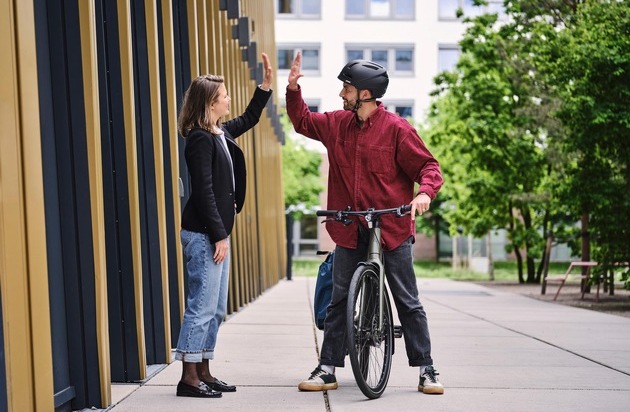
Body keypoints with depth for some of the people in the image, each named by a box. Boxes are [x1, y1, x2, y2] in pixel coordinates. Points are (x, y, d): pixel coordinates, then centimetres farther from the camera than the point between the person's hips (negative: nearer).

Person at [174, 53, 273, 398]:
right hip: (203, 235, -10)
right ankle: (189, 377, -2)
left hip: (216, 231, 10)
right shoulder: (200, 139, -15)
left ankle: (203, 372, 18)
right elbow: (204, 192, -18)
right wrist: (219, 236, -18)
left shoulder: (221, 133, 12)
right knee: (202, 306, -7)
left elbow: (249, 119, 33)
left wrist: (267, 84, 26)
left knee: (215, 309, 12)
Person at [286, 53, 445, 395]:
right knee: (338, 301, 7)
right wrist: (293, 88, 10)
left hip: (392, 228, -4)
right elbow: (302, 122, 23)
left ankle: (426, 370, 10)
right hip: (350, 231, 4)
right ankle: (327, 369, 14)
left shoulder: (396, 129, -9)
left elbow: (428, 166, -7)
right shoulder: (336, 123, 7)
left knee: (408, 302, 2)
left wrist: (425, 192, -26)